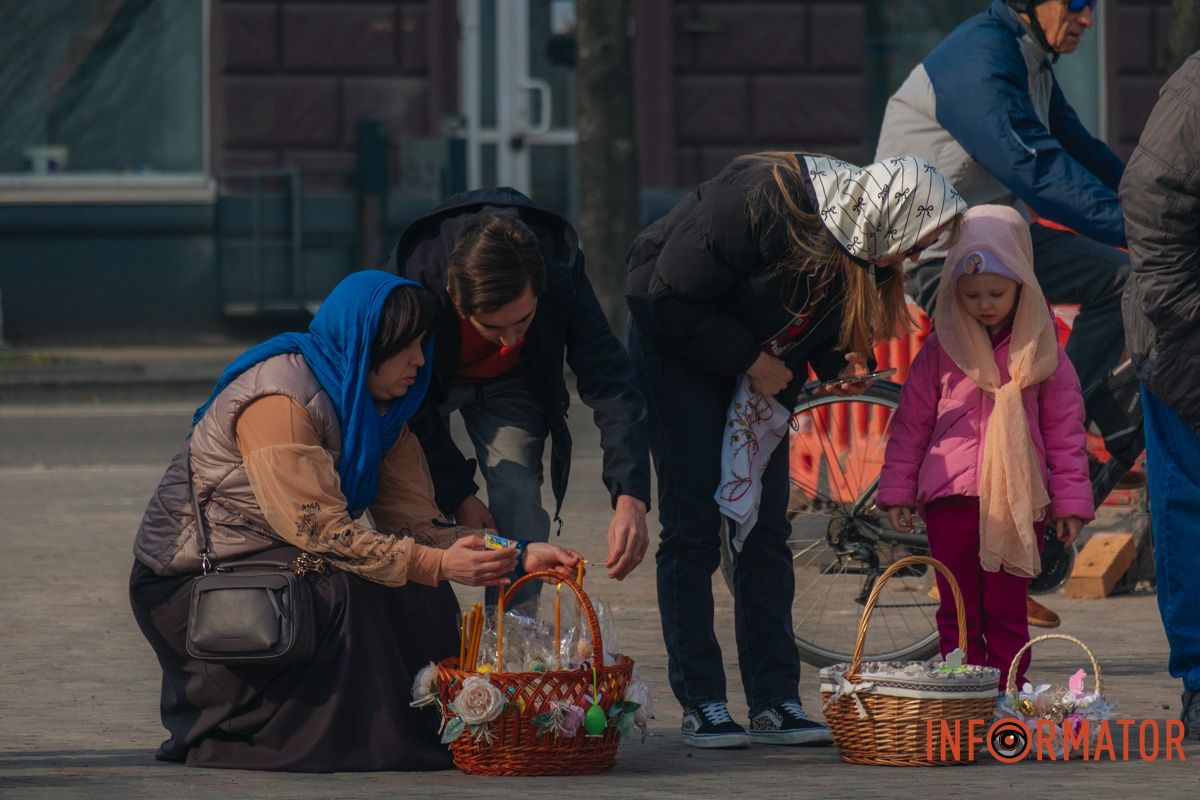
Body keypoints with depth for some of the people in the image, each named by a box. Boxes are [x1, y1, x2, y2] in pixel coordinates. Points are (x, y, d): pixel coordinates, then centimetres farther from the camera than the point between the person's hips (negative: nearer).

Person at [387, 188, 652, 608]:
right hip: (431, 380, -1)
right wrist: (456, 496, -21)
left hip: (508, 384, 1)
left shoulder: (561, 272, -37)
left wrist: (630, 498, -45)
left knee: (519, 505, -16)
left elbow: (608, 380, -34)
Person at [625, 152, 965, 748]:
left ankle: (775, 701, 1)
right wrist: (750, 359, -22)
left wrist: (838, 363, -15)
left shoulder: (864, 244, -12)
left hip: (762, 368, 6)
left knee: (766, 531, 0)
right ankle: (700, 704, -5)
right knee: (693, 528, -9)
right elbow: (672, 297, -27)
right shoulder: (764, 201, -33)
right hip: (675, 344, -6)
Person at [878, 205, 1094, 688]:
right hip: (951, 497, 1)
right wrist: (896, 490, 7)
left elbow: (1065, 429, 7)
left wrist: (1070, 502, 4)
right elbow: (911, 421, 11)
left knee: (1006, 611, 2)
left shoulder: (1042, 353, 6)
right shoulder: (941, 351, 7)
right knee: (958, 610, 2)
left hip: (1019, 499, -1)